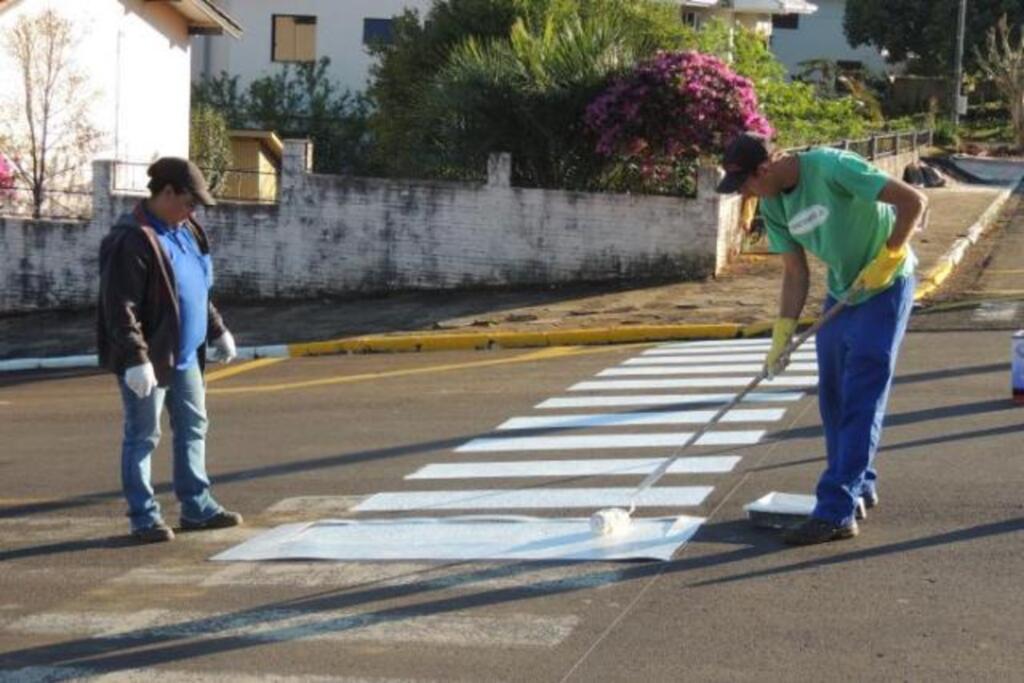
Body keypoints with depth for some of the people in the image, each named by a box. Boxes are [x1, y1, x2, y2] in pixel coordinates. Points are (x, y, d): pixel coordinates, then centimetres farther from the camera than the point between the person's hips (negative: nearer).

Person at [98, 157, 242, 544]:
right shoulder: (132, 240, -19)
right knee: (143, 436, 1)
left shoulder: (185, 232, 10)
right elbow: (119, 307, -23)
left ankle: (197, 508, 25)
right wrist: (136, 358, -28)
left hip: (185, 354, 9)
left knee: (193, 428, 15)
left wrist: (217, 330, 23)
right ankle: (144, 518, 8)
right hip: (148, 359, -9)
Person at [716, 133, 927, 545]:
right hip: (842, 291, 8)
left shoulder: (832, 168, -27)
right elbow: (796, 273, 2)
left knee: (860, 400, -11)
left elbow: (913, 201, -25)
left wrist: (886, 259, -22)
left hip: (885, 285, -8)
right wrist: (782, 335, -6)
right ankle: (860, 488, 29)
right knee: (833, 397, 11)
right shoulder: (772, 206, -4)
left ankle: (836, 513, -13)